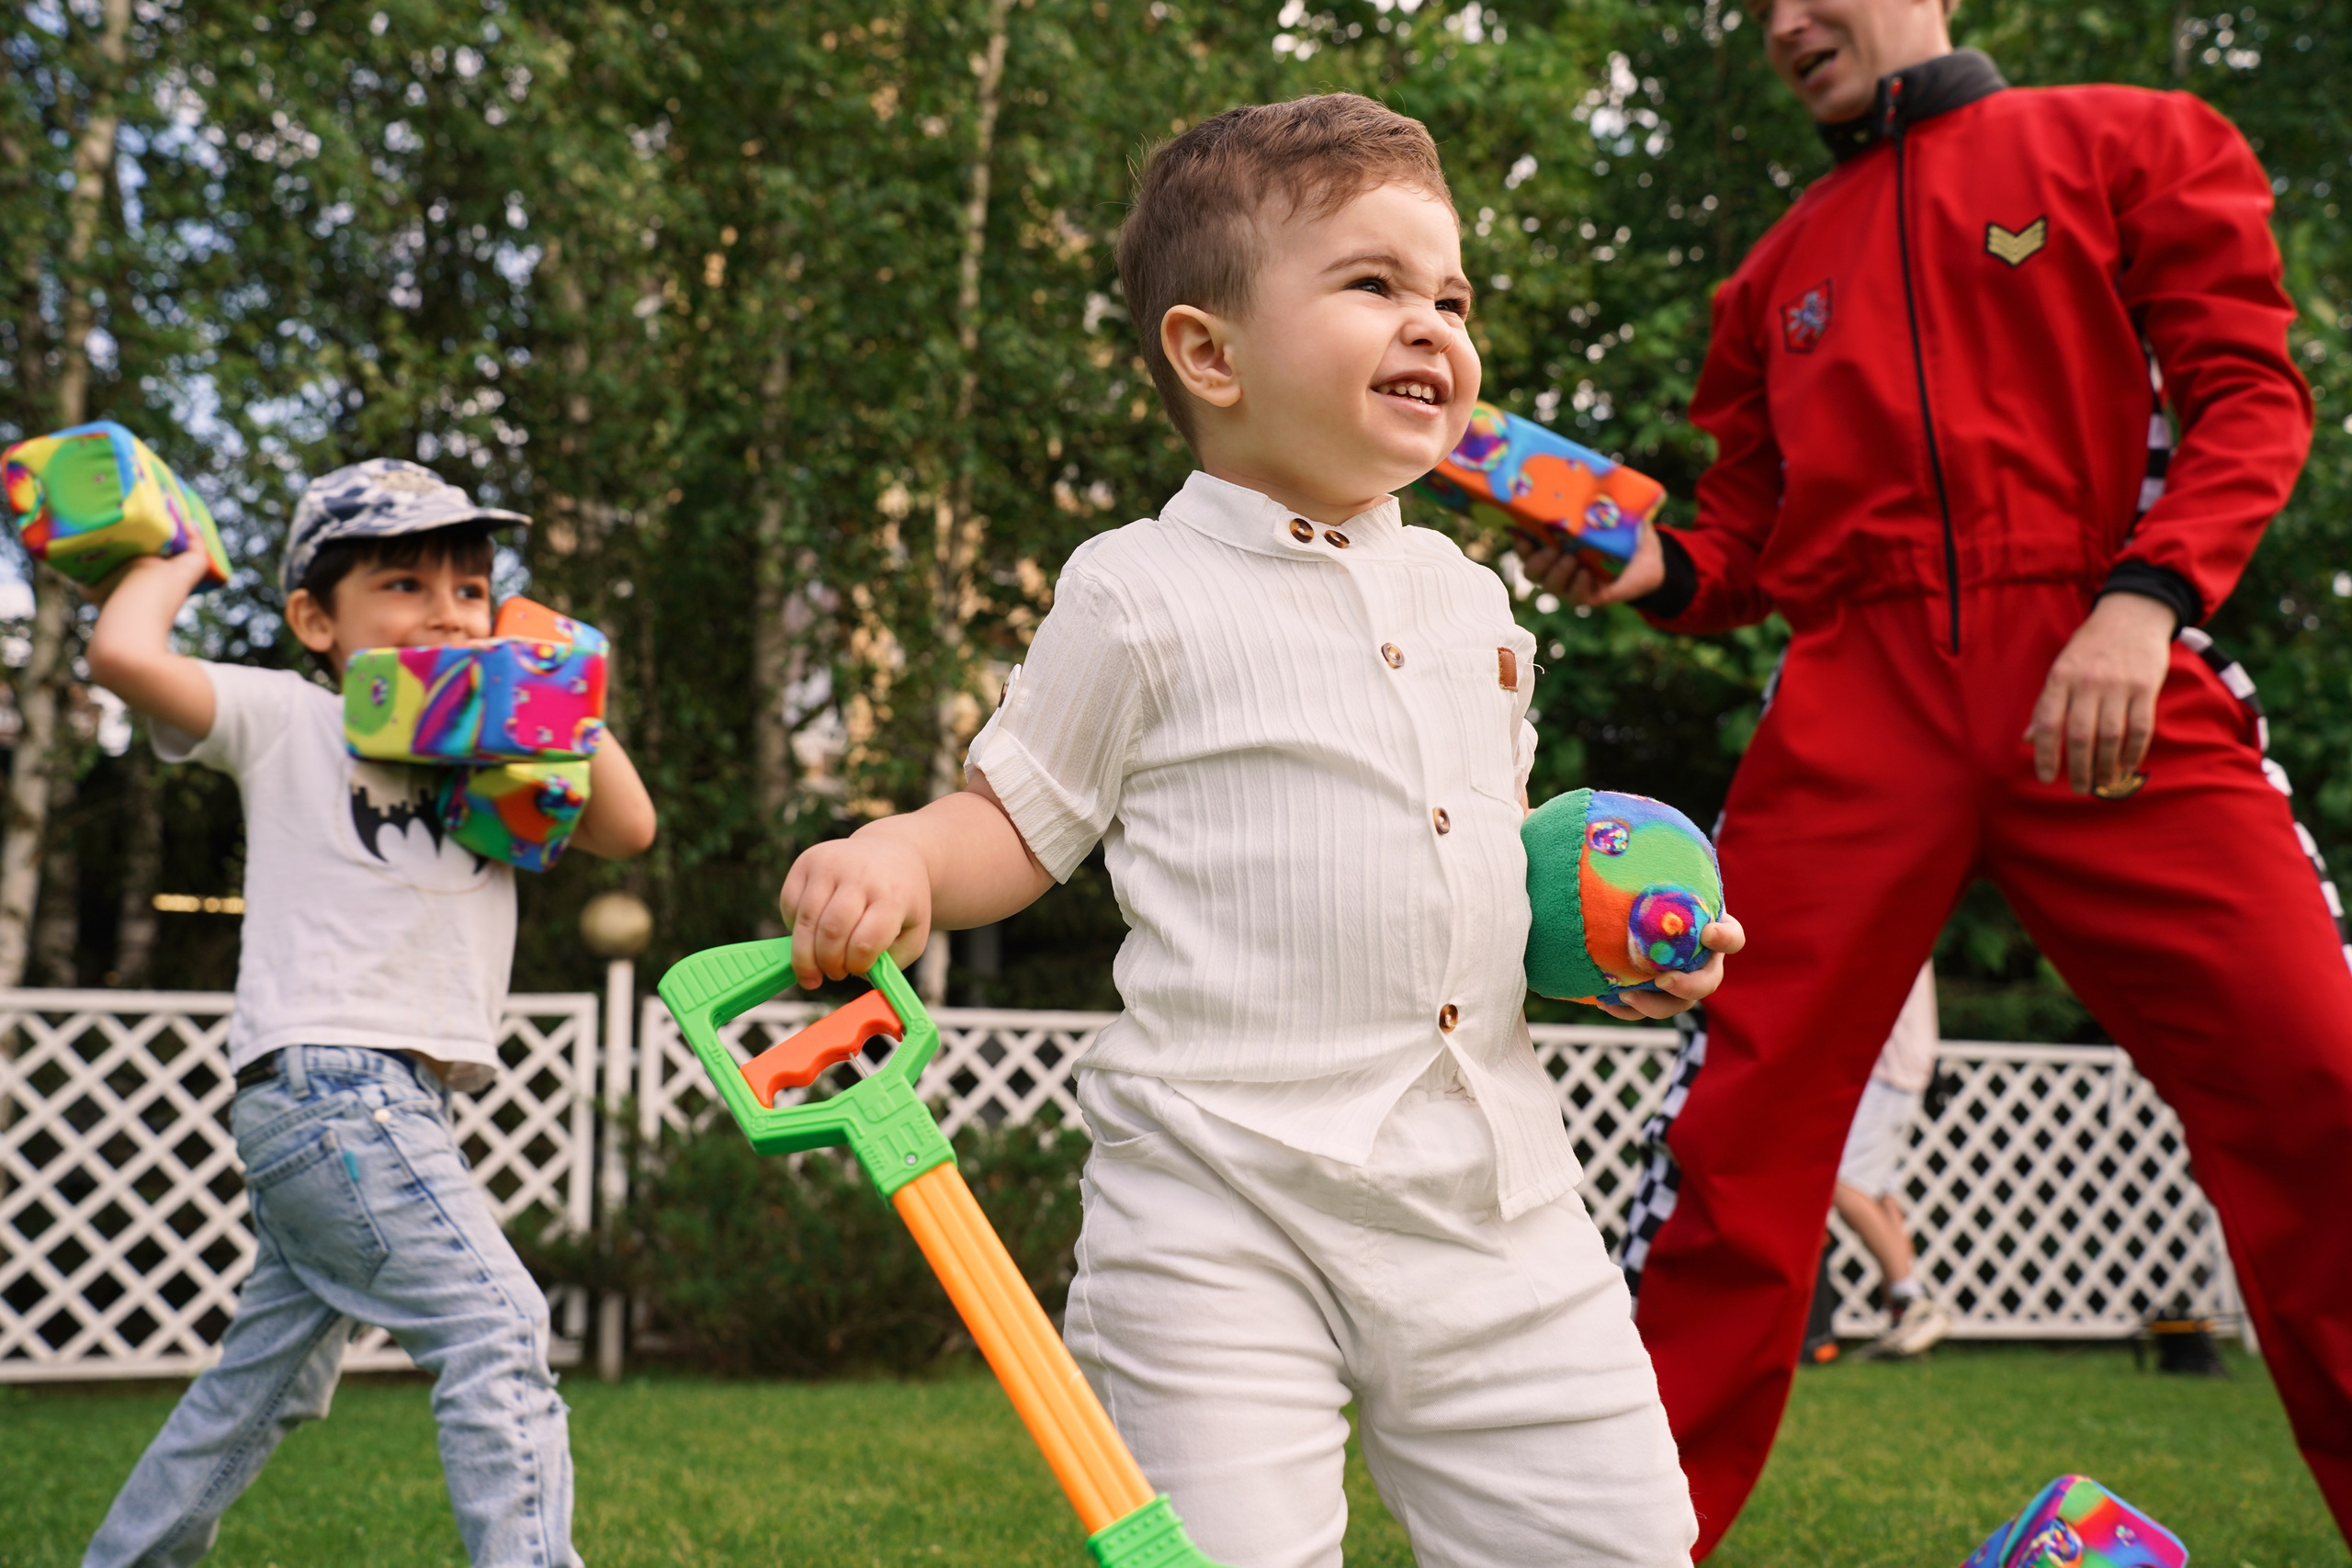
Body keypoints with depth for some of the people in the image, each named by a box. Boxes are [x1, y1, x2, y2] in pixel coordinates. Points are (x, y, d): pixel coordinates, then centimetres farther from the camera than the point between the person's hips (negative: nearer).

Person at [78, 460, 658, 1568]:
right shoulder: (288, 720, 3)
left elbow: (626, 829, 10)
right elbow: (124, 655, -12)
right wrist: (173, 561, 6)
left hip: (397, 1102, 8)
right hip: (322, 1074, -8)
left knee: (267, 1379, 17)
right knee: (495, 1321, -19)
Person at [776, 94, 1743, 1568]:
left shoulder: (1464, 591, 15)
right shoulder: (1142, 595, -3)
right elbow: (1018, 824, 2)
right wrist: (898, 858, -19)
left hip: (1495, 1196, 6)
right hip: (1226, 1203, -5)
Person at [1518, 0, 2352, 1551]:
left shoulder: (2130, 142, 13)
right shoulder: (1778, 271, 23)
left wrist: (2146, 593, -12)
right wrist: (1652, 566, 0)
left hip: (2103, 694, -2)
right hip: (1855, 707, 2)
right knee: (1745, 1138, -4)